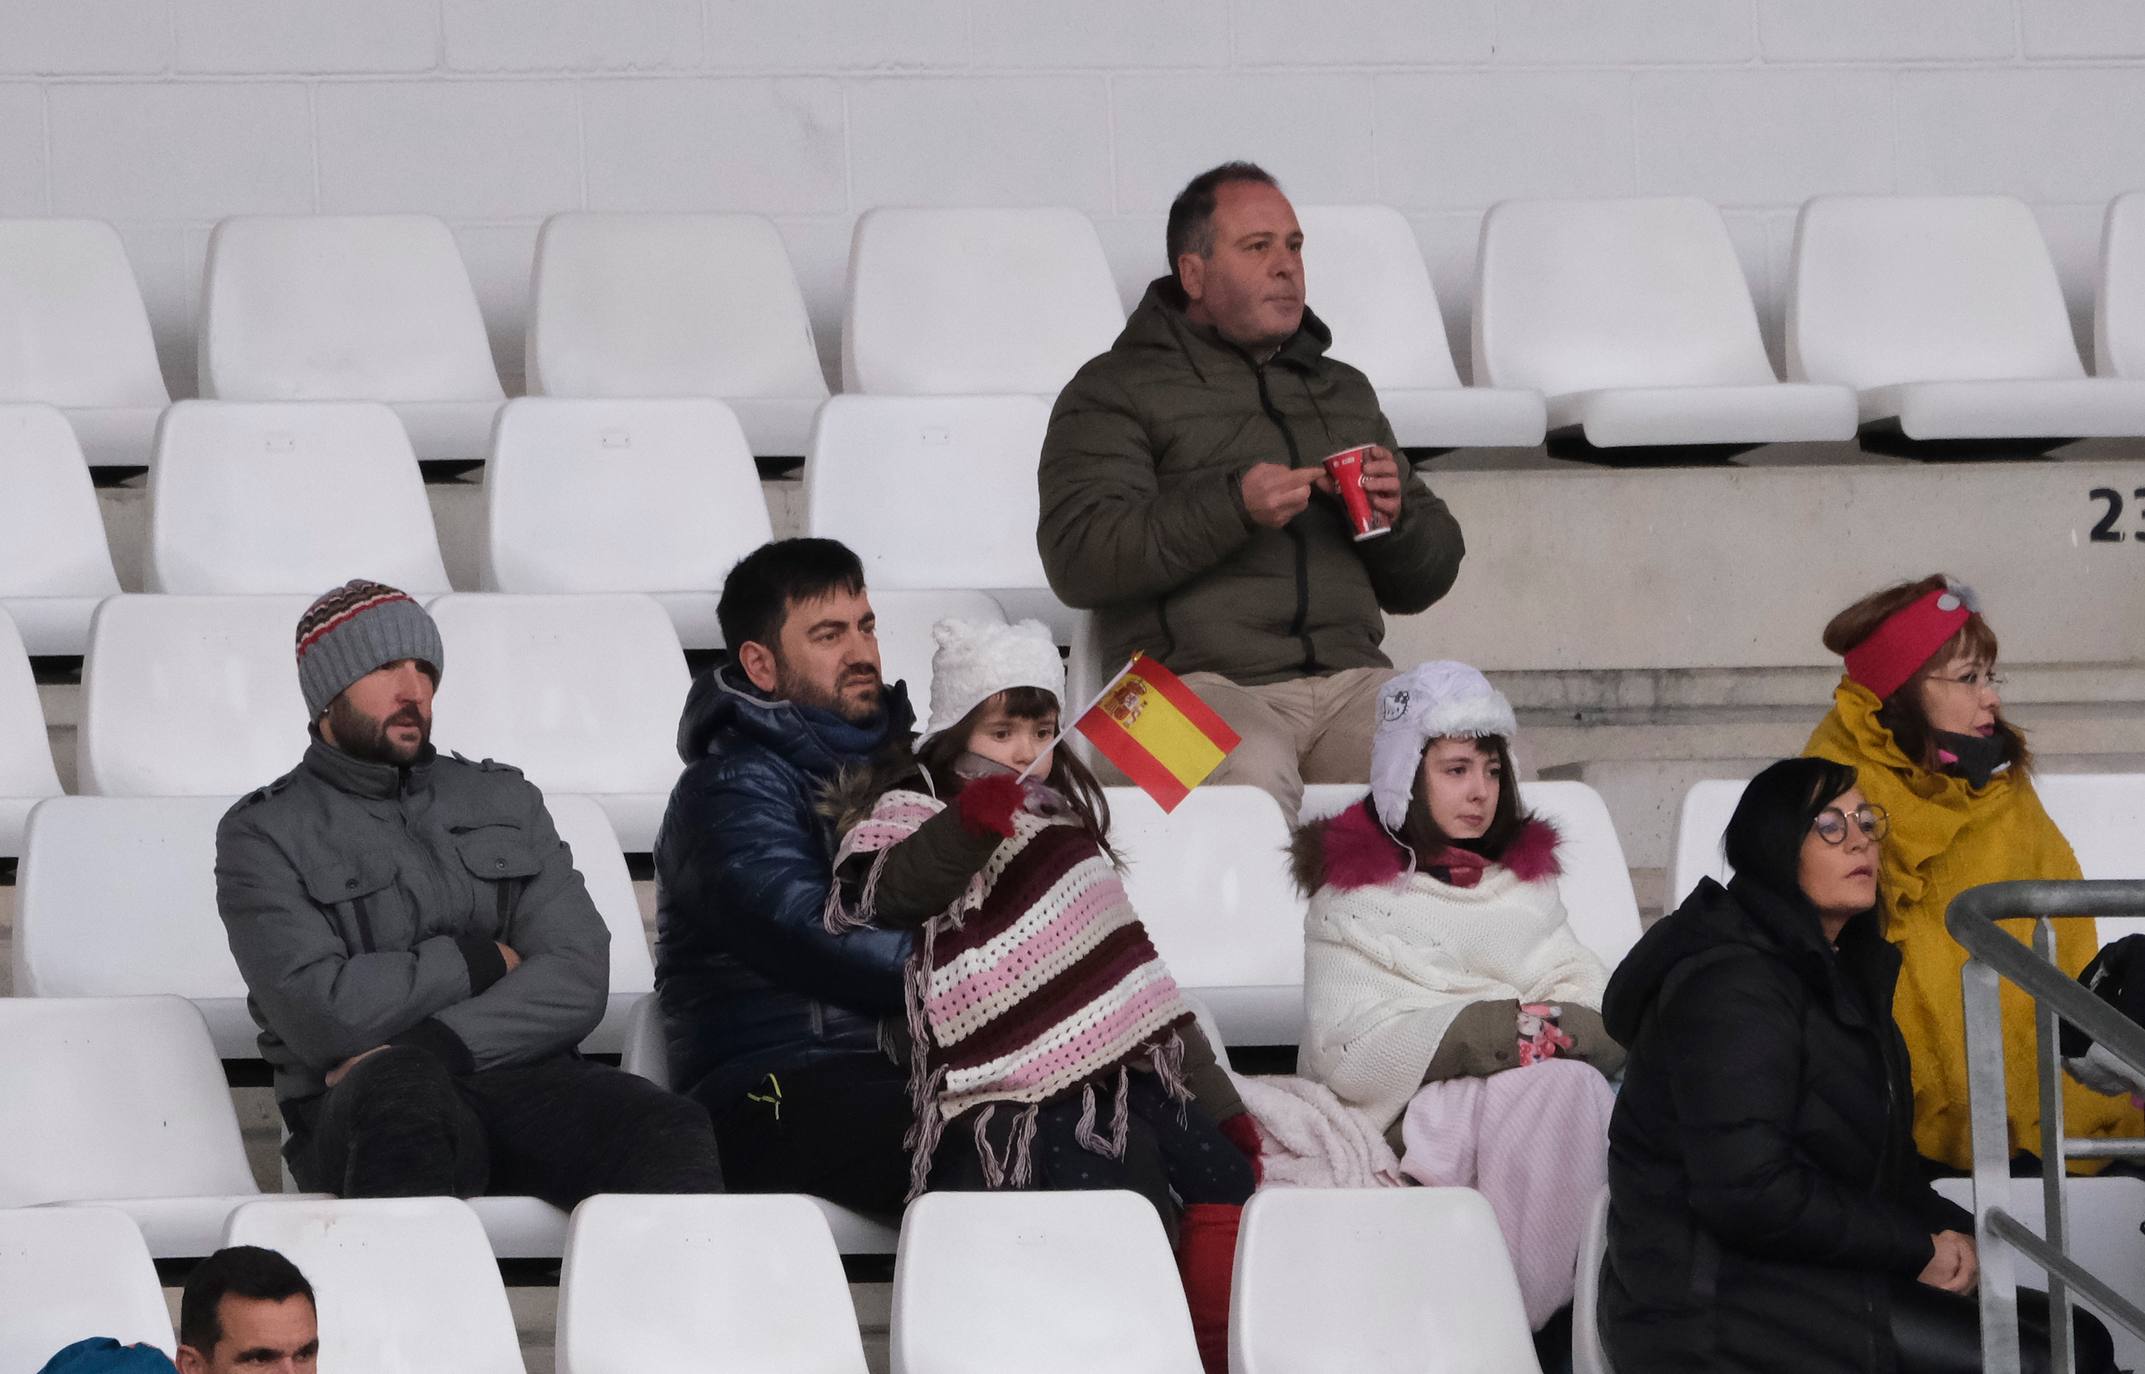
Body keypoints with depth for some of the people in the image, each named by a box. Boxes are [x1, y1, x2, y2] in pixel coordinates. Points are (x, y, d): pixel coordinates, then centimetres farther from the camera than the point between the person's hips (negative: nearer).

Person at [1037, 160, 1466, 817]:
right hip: (1198, 678, -4)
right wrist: (1231, 508, -15)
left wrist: (1396, 513, 4)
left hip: (1351, 675, 4)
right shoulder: (1116, 389, 11)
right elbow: (1076, 559, -5)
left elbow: (1422, 583, 28)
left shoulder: (1345, 391, 29)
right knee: (1253, 777, -39)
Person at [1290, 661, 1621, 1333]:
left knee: (1576, 1087, -32)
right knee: (1561, 1089, -33)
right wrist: (1496, 1031, -15)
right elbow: (1351, 1055, -4)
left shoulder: (1525, 882, 26)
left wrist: (1558, 1030, -13)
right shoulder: (1353, 898, 11)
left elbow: (1609, 1017, 12)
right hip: (1414, 1121, -4)